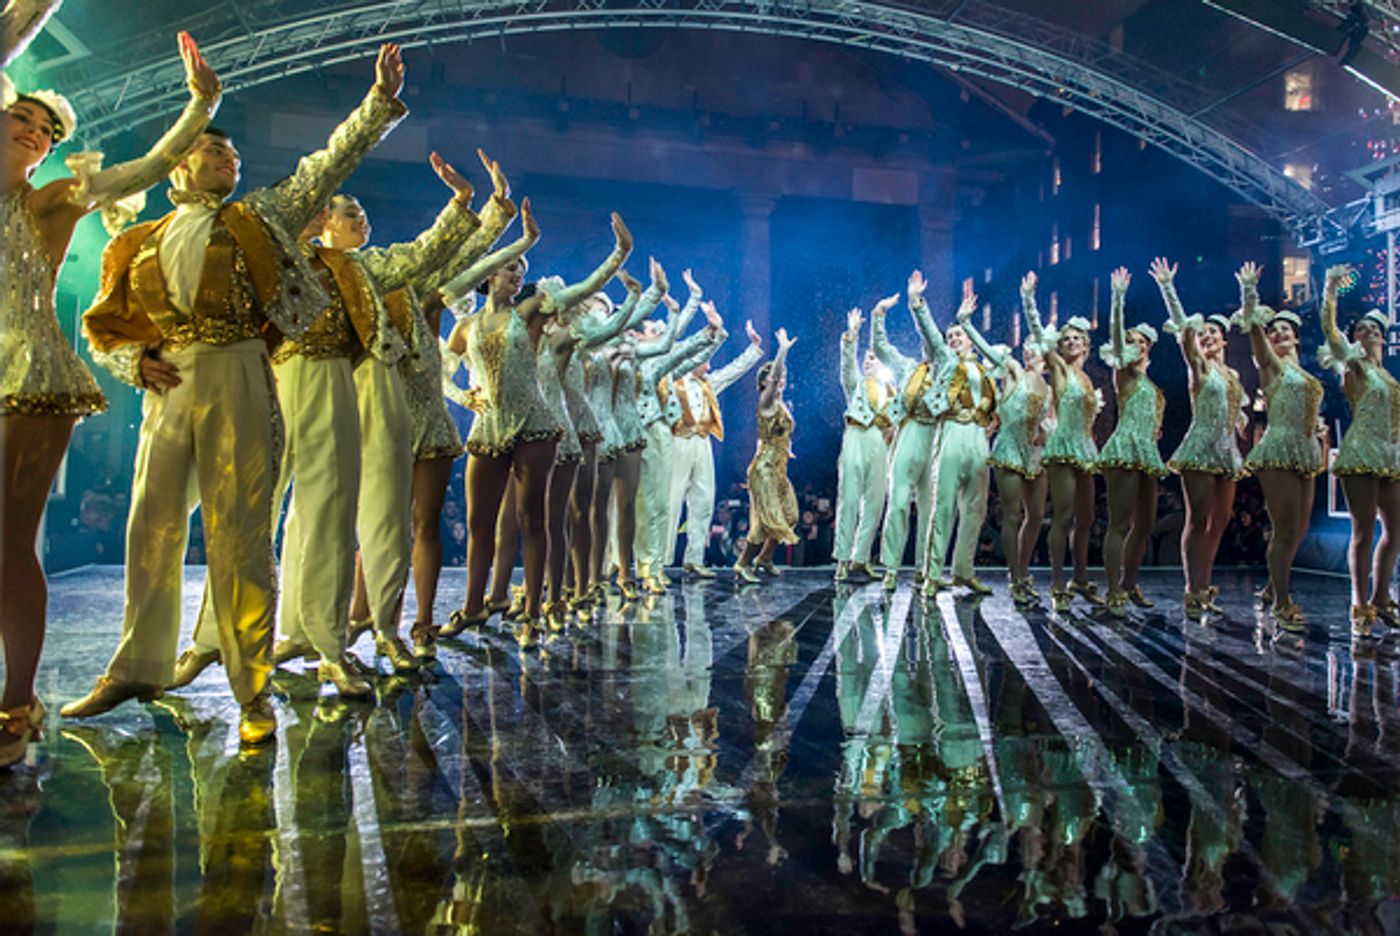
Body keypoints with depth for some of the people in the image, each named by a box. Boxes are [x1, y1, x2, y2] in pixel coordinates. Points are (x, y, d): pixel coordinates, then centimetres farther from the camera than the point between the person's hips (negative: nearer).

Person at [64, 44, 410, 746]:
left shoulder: (260, 220, 14)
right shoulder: (141, 244, 18)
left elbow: (330, 163, 9)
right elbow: (108, 325, 19)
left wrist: (380, 100, 4)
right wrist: (135, 360, -2)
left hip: (237, 380, -3)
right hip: (167, 388, 3)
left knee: (239, 535, -6)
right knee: (152, 529, 7)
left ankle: (253, 691, -2)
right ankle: (137, 669, 22)